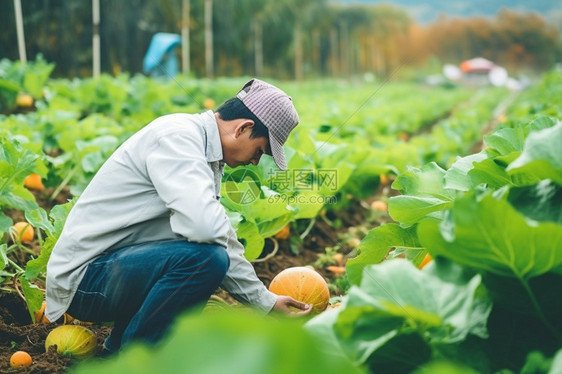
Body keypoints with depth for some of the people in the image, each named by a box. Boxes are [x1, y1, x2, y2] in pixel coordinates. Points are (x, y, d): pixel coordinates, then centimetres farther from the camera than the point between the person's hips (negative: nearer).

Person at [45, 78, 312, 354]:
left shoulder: (205, 152, 10)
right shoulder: (177, 135, -20)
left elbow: (224, 242, 18)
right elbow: (204, 225, -35)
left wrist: (267, 301, 19)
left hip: (118, 264, 10)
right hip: (83, 277, -10)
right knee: (205, 256, -29)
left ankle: (119, 343, 17)